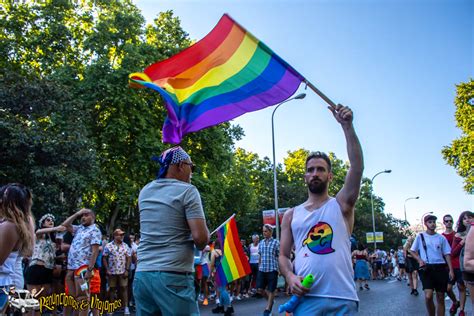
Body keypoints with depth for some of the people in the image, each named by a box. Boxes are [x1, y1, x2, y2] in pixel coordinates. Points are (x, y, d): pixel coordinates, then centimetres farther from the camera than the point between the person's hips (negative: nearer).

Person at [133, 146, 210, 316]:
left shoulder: (145, 191, 12)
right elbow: (200, 237, -15)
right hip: (174, 277, -6)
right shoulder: (187, 191, -6)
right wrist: (201, 244, 6)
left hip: (142, 275, 7)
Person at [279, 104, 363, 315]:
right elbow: (284, 255, 14)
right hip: (305, 299, 1)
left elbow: (357, 167, -6)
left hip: (342, 299, -1)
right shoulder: (292, 215, 14)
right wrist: (290, 276, -8)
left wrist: (347, 126, -12)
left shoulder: (341, 205, 8)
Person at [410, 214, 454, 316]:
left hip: (440, 268, 2)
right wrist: (420, 260, -7)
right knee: (428, 296, -17)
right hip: (426, 268, -2)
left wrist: (451, 270, -1)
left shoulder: (441, 238, 8)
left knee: (440, 298, 5)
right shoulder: (420, 236, 4)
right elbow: (412, 251, 10)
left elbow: (447, 254, 8)